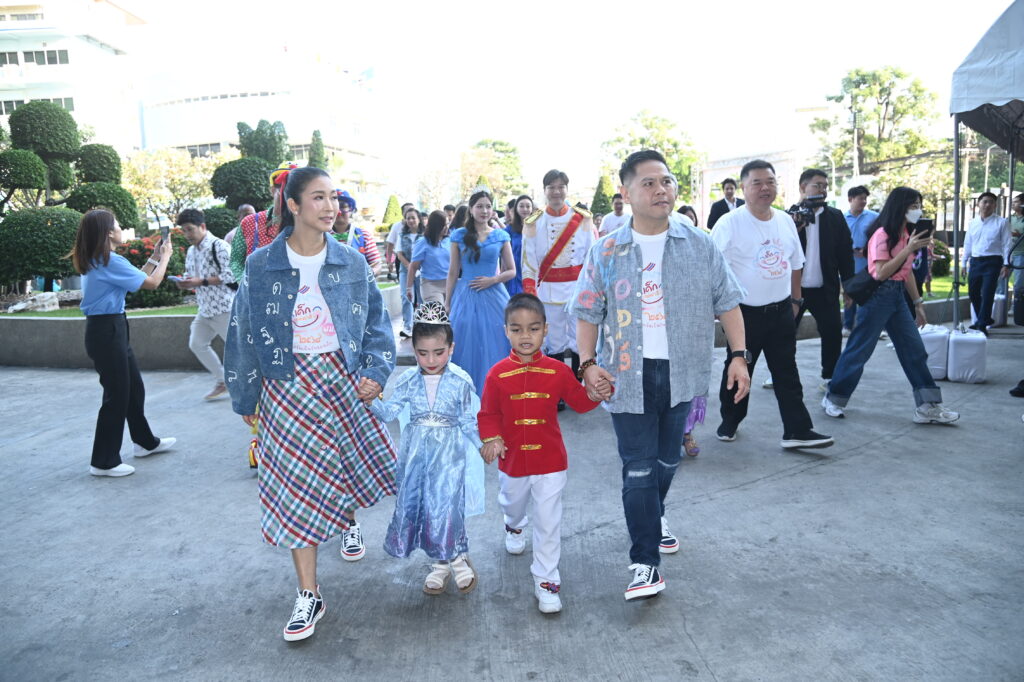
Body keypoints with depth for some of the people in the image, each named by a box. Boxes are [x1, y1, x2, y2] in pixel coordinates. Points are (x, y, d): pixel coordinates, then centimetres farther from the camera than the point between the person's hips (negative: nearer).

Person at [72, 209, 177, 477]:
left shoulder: (95, 260, 13)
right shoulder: (110, 261, -17)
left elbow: (137, 278, 18)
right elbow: (152, 283, -13)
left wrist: (154, 257, 18)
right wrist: (165, 256, 1)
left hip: (109, 329, 10)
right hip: (107, 330, -10)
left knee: (134, 387, 19)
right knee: (117, 395, -3)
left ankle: (145, 442, 34)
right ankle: (103, 462, 6)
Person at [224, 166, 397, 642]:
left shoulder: (351, 262, -3)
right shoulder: (262, 266, -7)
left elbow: (377, 322, 5)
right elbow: (243, 334, -1)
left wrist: (376, 371, -6)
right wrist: (245, 397, 2)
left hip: (343, 379, 2)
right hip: (289, 385, -1)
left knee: (352, 465, 13)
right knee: (297, 486, 2)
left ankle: (349, 520, 51)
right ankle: (309, 597, 13)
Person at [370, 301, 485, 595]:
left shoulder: (461, 381, -7)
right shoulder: (408, 380, 0)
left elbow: (468, 422, -2)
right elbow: (388, 412, -1)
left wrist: (482, 446, -11)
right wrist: (371, 401, -17)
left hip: (449, 453, -3)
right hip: (415, 452, 4)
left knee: (446, 505, -7)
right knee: (414, 503, 7)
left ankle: (456, 558, 19)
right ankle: (442, 561, 26)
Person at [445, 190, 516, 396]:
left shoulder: (501, 236, 6)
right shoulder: (459, 235, 5)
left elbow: (511, 271, 8)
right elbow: (453, 272, 7)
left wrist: (493, 280, -10)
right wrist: (447, 303, 4)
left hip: (493, 297, 0)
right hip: (466, 297, 0)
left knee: (494, 347, 2)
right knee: (467, 347, 2)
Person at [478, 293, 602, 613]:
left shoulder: (558, 371, -10)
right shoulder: (497, 374, -12)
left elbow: (579, 401, 1)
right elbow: (488, 414, -5)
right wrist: (492, 438, -21)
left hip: (550, 461, -1)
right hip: (512, 461, 1)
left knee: (548, 522, 2)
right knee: (513, 504, 28)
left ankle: (546, 580, 17)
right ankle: (514, 526, 65)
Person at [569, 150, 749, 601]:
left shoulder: (699, 246, 1)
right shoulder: (606, 252, -1)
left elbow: (727, 303, 5)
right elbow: (587, 314, 1)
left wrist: (738, 356, -3)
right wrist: (588, 365, -10)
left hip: (681, 372, 2)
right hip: (629, 375, -2)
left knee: (668, 459, 19)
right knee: (638, 470, -2)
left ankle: (655, 515, 48)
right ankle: (645, 562, 9)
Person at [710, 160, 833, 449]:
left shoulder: (786, 221, 7)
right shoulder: (729, 223, -11)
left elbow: (795, 263, 17)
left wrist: (795, 299, 15)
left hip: (781, 310, 5)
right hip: (745, 312, -5)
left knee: (787, 371, 7)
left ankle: (797, 430, 12)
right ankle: (729, 423, 27)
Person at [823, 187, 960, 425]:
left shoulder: (906, 234, 11)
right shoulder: (883, 234, -13)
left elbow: (907, 271, 18)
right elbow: (881, 273, -19)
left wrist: (918, 303, 17)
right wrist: (909, 249, -21)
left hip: (897, 296, 8)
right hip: (879, 295, -8)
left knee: (915, 349, 5)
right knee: (860, 349, -2)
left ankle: (928, 407, 9)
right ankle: (833, 399, 11)